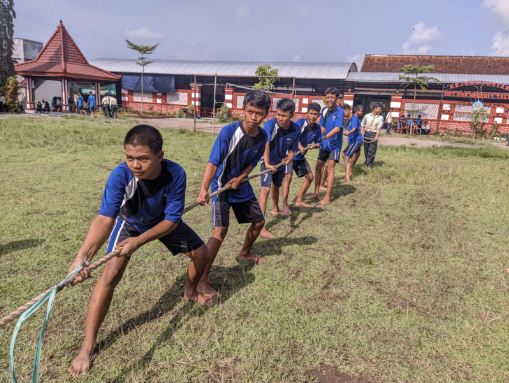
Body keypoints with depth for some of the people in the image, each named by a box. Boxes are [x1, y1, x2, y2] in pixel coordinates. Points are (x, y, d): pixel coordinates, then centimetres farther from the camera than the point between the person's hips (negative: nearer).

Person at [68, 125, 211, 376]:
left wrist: (139, 241, -45)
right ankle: (87, 346, -5)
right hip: (130, 222, -2)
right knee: (111, 273, -18)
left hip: (164, 222, 2)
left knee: (201, 253, 6)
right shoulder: (120, 174, -40)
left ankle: (190, 292, 39)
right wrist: (82, 255, -64)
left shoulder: (176, 174, -37)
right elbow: (105, 217, -48)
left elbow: (172, 220, -31)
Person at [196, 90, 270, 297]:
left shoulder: (262, 136, -8)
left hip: (241, 185, 7)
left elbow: (253, 162, 5)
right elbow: (213, 162, -31)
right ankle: (201, 280, -9)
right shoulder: (229, 131, -25)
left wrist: (241, 177, -14)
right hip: (221, 186, -6)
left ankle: (245, 252, 48)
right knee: (220, 231, -19)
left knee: (259, 220, 19)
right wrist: (203, 189, -44)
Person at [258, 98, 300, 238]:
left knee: (276, 185, 27)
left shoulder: (296, 130, -18)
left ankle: (275, 209, 54)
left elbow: (292, 149, -7)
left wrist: (289, 158, -29)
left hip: (281, 161, 5)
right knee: (266, 188, -18)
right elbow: (265, 144, -45)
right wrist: (267, 164, -58)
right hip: (268, 161, -5)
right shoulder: (270, 124, -31)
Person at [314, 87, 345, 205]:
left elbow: (338, 128, -27)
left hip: (334, 144, -6)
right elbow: (322, 126, 9)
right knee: (318, 168, 11)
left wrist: (324, 137, -36)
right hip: (324, 144, 7)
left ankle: (327, 197, -3)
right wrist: (322, 130, -14)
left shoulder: (339, 111, -15)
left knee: (330, 169, -9)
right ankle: (316, 193, 25)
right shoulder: (324, 110, 3)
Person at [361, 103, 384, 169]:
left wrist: (377, 136, -21)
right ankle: (367, 162, 27)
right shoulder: (367, 116, 3)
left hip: (374, 135, -2)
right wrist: (362, 134, 0)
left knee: (372, 150, -5)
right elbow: (362, 125, 8)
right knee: (366, 150, 9)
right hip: (366, 134, 2)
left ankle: (369, 165, 2)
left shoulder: (380, 118, 0)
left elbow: (379, 127, -10)